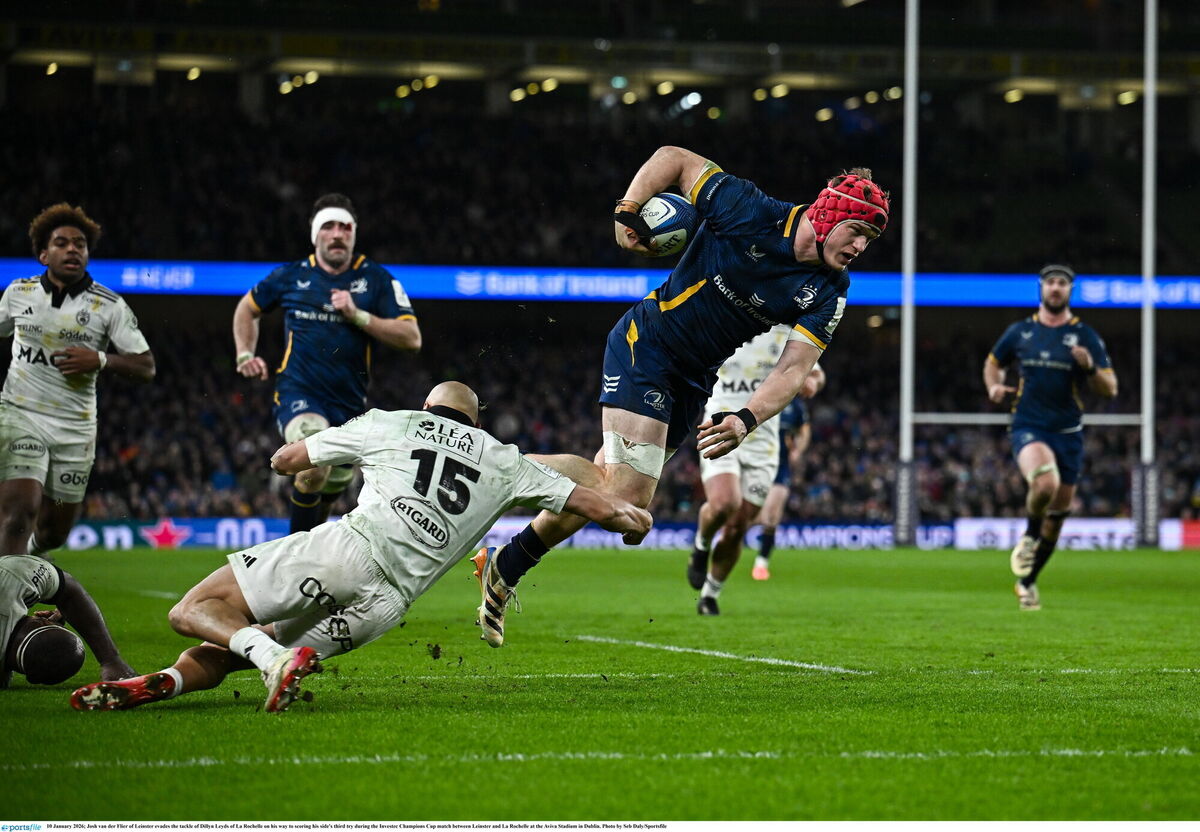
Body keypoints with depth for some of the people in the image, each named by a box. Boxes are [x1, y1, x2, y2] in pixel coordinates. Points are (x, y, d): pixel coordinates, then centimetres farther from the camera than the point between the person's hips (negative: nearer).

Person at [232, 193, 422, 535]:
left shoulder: (376, 279, 1)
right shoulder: (292, 275, 4)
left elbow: (412, 338, -7)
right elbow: (247, 308, 22)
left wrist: (357, 316, -16)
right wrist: (245, 355, 8)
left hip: (350, 404, 3)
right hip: (299, 394, -3)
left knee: (330, 490, 12)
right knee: (315, 467, -29)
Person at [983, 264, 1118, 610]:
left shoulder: (1085, 336, 2)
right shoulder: (1019, 332, 6)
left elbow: (1110, 389, 1)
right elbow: (993, 363, 24)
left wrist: (1090, 367, -19)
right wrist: (994, 386, 2)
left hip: (1068, 433, 2)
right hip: (1028, 428, -2)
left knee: (1056, 517, 7)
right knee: (1046, 482, -33)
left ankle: (1026, 582, 27)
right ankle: (1029, 536, -3)